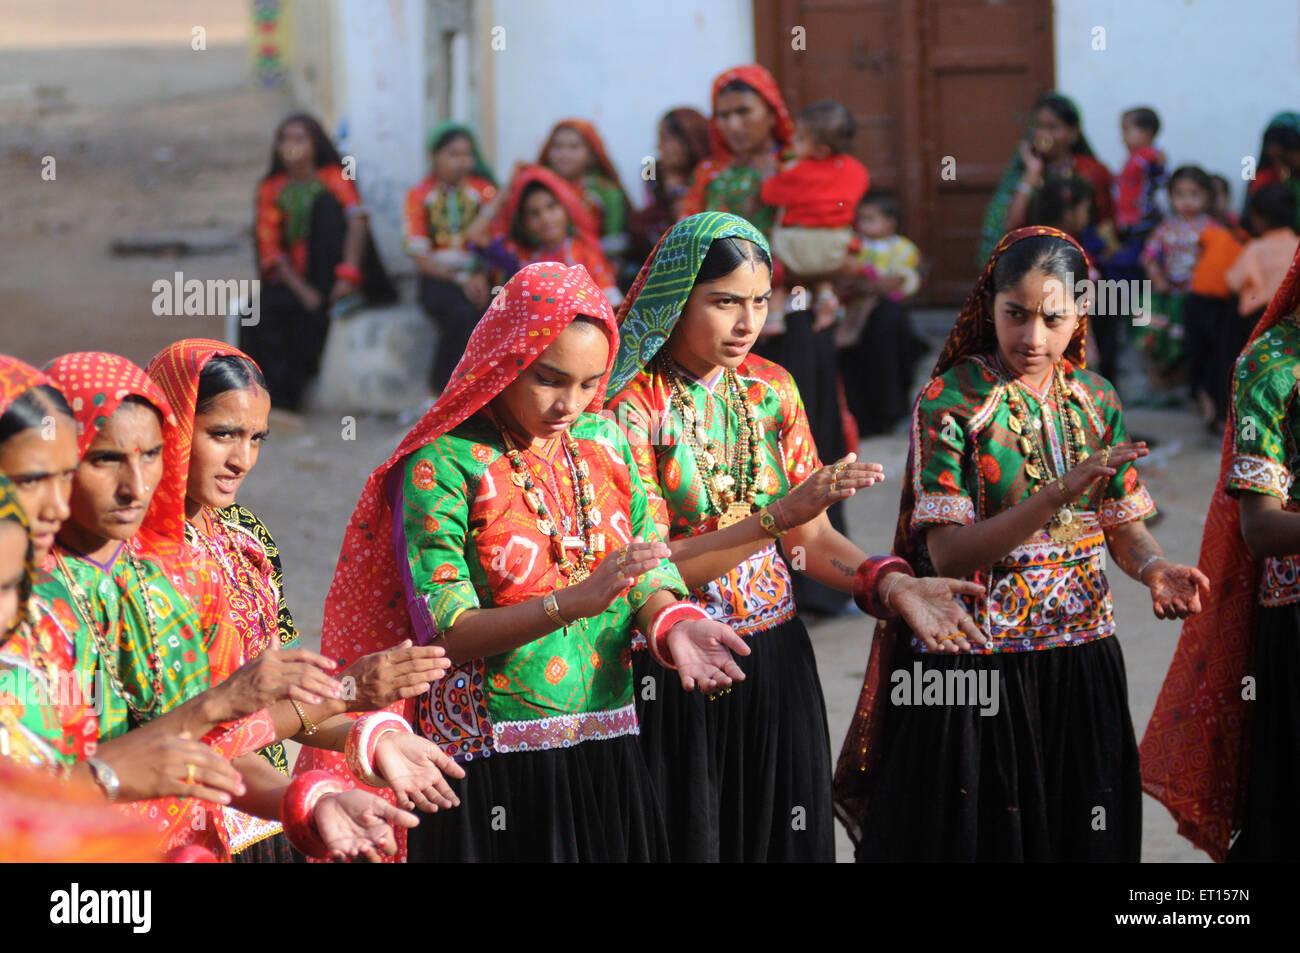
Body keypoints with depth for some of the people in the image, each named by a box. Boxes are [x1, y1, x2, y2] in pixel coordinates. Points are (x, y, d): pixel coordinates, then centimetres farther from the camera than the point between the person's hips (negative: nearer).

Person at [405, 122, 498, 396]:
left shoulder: (483, 191, 10)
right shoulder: (420, 196, 5)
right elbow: (420, 256, -1)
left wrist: (481, 277, -19)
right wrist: (461, 280, -13)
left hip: (477, 276, 1)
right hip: (438, 279, -1)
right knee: (461, 314, -33)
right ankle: (439, 395, -26)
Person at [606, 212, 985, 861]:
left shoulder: (770, 389, 5)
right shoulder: (631, 406, -11)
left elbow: (813, 540, 7)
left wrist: (892, 584, -13)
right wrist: (779, 516, -25)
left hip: (777, 665, 5)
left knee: (782, 838, 9)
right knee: (691, 842, 1)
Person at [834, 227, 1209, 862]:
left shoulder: (1094, 400, 5)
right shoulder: (949, 402, -10)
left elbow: (1123, 525, 9)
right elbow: (948, 555, -17)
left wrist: (1153, 568, -14)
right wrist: (1060, 494, -28)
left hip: (1082, 665, 4)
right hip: (976, 675, -4)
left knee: (1079, 835, 11)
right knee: (981, 837, 4)